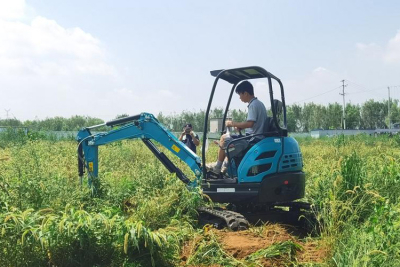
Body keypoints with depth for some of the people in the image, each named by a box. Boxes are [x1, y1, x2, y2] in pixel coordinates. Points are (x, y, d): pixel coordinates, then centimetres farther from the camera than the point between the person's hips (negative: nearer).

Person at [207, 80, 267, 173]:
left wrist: (233, 123, -16)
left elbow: (250, 123, -28)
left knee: (224, 138, -6)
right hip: (258, 137, 11)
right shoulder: (259, 103, 14)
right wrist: (241, 126, 11)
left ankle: (217, 167, 5)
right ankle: (226, 165, 23)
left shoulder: (253, 105, -17)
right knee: (229, 137, 24)